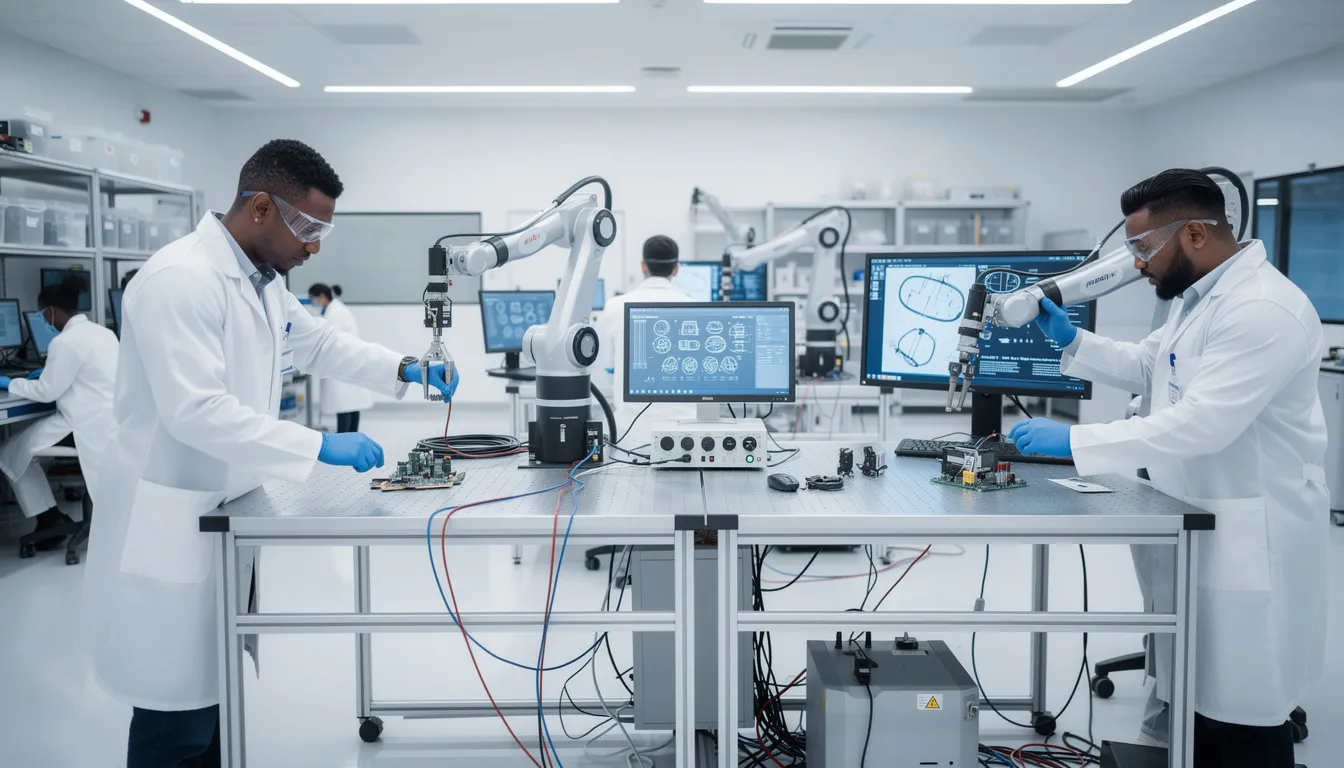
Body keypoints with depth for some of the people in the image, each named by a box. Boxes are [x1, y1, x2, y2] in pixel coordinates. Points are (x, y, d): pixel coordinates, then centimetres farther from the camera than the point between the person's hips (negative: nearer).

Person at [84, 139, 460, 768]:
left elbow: (321, 343, 24)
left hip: (225, 515, 9)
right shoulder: (181, 279, -21)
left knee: (218, 695, 17)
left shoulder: (263, 280, 8)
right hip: (172, 526, -9)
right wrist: (319, 446, -26)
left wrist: (405, 369, 11)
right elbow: (196, 411, -28)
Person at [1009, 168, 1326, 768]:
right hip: (1199, 530, 10)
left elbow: (1201, 424, -29)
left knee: (1242, 719, 2)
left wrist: (1073, 441, -26)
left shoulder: (1262, 309, -22)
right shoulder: (1199, 296, 11)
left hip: (1251, 544, -9)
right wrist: (1071, 341, 8)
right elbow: (1144, 368, 24)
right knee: (1197, 699, 18)